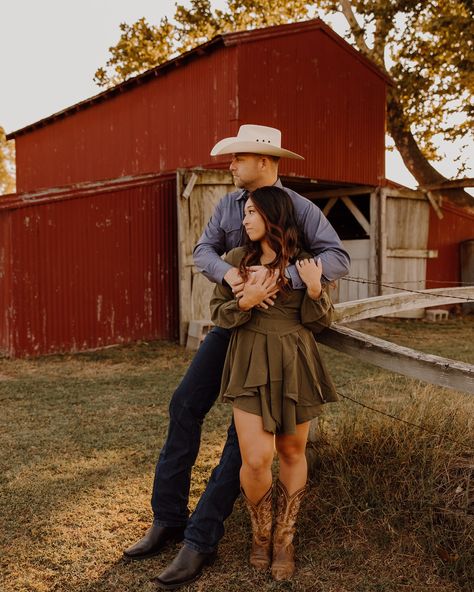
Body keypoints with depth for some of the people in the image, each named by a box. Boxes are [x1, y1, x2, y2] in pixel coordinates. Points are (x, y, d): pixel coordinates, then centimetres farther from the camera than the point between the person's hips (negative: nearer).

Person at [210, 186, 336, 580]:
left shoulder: (305, 262, 1)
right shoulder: (237, 258, 2)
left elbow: (320, 322, 2)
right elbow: (218, 313, 5)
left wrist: (314, 289, -17)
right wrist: (244, 302, -15)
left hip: (295, 365, 1)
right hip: (251, 365, 0)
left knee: (292, 453, 10)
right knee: (256, 458, -9)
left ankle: (284, 540, 28)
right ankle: (260, 534, 21)